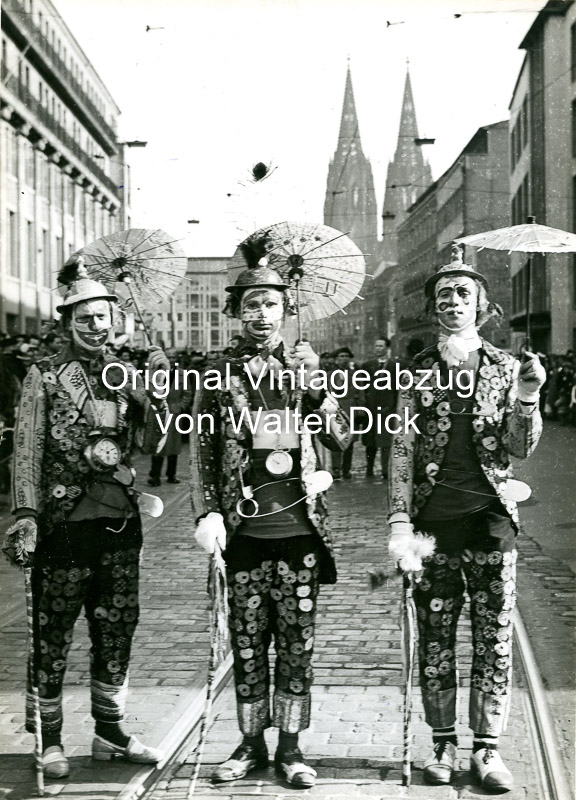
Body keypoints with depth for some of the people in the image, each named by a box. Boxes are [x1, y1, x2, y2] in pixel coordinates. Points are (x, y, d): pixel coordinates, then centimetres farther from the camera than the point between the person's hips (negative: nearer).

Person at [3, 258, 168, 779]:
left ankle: (110, 732, 26)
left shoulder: (127, 375, 9)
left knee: (116, 633, 12)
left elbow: (155, 442, 7)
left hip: (120, 521, 4)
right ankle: (49, 741, 16)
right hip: (65, 522, -4)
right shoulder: (45, 376, -2)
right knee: (52, 638, 3)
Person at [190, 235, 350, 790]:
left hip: (299, 529, 0)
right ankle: (251, 744, 20)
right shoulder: (219, 376, 6)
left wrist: (315, 388, -13)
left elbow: (340, 437, 2)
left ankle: (290, 748, 15)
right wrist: (207, 514, -6)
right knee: (247, 645, 7)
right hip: (244, 530, 0)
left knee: (297, 644, 5)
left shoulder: (306, 366, 7)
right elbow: (201, 450, 5)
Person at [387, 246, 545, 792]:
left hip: (490, 518, 0)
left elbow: (520, 449, 3)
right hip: (434, 520, 0)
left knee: (494, 640, 3)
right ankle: (443, 744, 17)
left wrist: (528, 398, -13)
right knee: (435, 639, 6)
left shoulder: (505, 369, 6)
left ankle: (487, 748, 12)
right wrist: (400, 518, -4)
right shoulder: (418, 372, 6)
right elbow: (402, 449, 4)